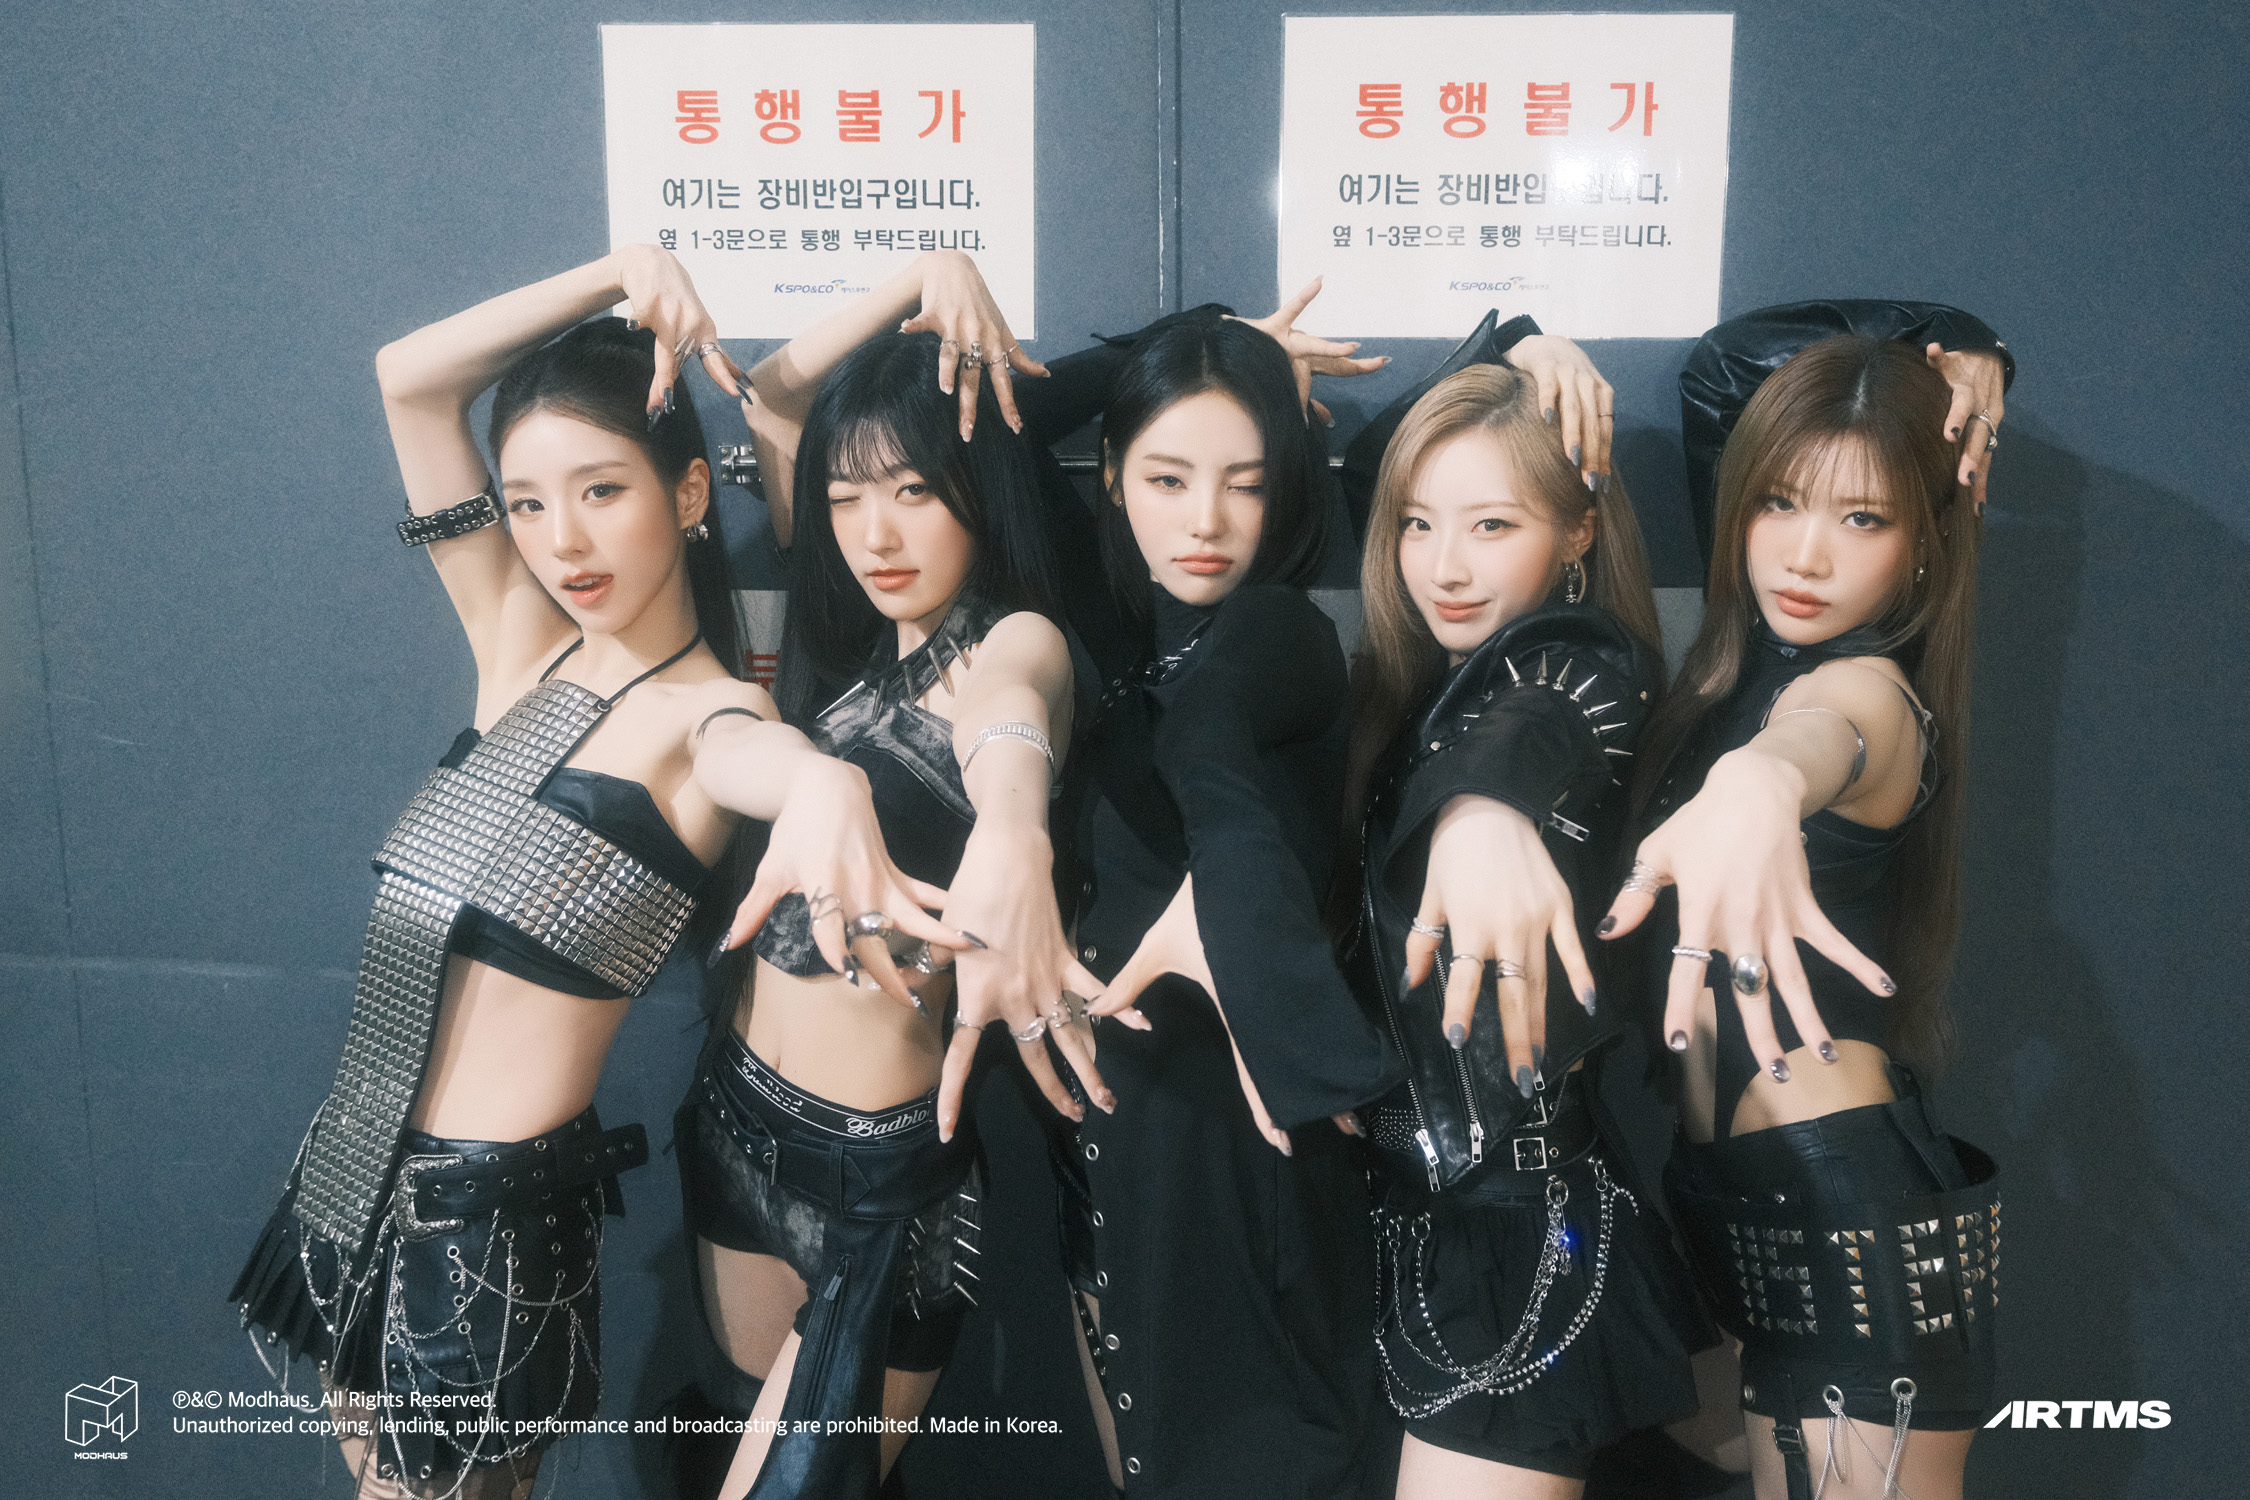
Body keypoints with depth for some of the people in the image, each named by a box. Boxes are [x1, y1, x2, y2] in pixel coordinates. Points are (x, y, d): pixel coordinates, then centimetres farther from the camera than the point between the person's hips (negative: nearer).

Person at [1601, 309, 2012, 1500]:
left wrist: (1759, 785, -63)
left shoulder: (1869, 685, -15)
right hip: (1743, 1204, 8)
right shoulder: (1745, 668, 9)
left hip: (1852, 1211, -8)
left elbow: (1824, 734, -38)